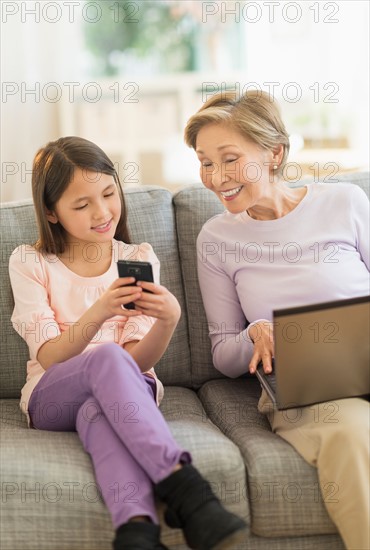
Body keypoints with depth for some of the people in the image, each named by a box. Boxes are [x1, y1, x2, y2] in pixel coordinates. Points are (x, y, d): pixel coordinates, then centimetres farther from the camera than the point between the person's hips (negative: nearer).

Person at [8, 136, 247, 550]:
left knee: (98, 413, -38)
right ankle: (184, 489, -47)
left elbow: (139, 361, -2)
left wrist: (167, 321, -24)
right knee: (108, 357, -36)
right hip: (53, 397, -1)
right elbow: (49, 358, -8)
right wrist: (98, 313, -27)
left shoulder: (139, 259, 9)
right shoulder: (29, 263, 4)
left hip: (124, 391, 1)